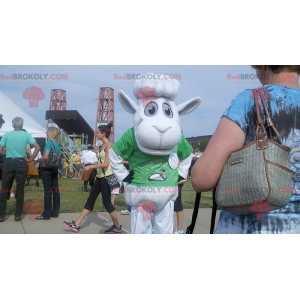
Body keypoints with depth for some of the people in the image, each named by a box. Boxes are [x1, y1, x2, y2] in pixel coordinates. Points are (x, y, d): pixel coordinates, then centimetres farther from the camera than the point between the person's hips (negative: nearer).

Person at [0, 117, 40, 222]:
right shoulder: (26, 135, 1)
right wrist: (30, 159, 1)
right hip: (21, 163, 0)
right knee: (20, 190, 8)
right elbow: (37, 147, -5)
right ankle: (18, 215, 12)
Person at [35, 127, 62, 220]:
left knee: (48, 191, -5)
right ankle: (55, 212, 15)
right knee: (55, 190, 8)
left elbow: (45, 157, -19)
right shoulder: (59, 144, 12)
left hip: (47, 169, -8)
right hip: (55, 169, 8)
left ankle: (46, 214, -1)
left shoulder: (50, 142, -13)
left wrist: (36, 161, -5)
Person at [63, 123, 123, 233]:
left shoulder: (109, 145, -13)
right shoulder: (103, 146, 13)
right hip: (100, 177, 9)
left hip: (107, 177, -9)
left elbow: (106, 164, -20)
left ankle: (117, 227, 13)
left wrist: (90, 166, -15)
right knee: (90, 201, 9)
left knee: (107, 203, -2)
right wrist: (92, 167, 9)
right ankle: (76, 225, 13)